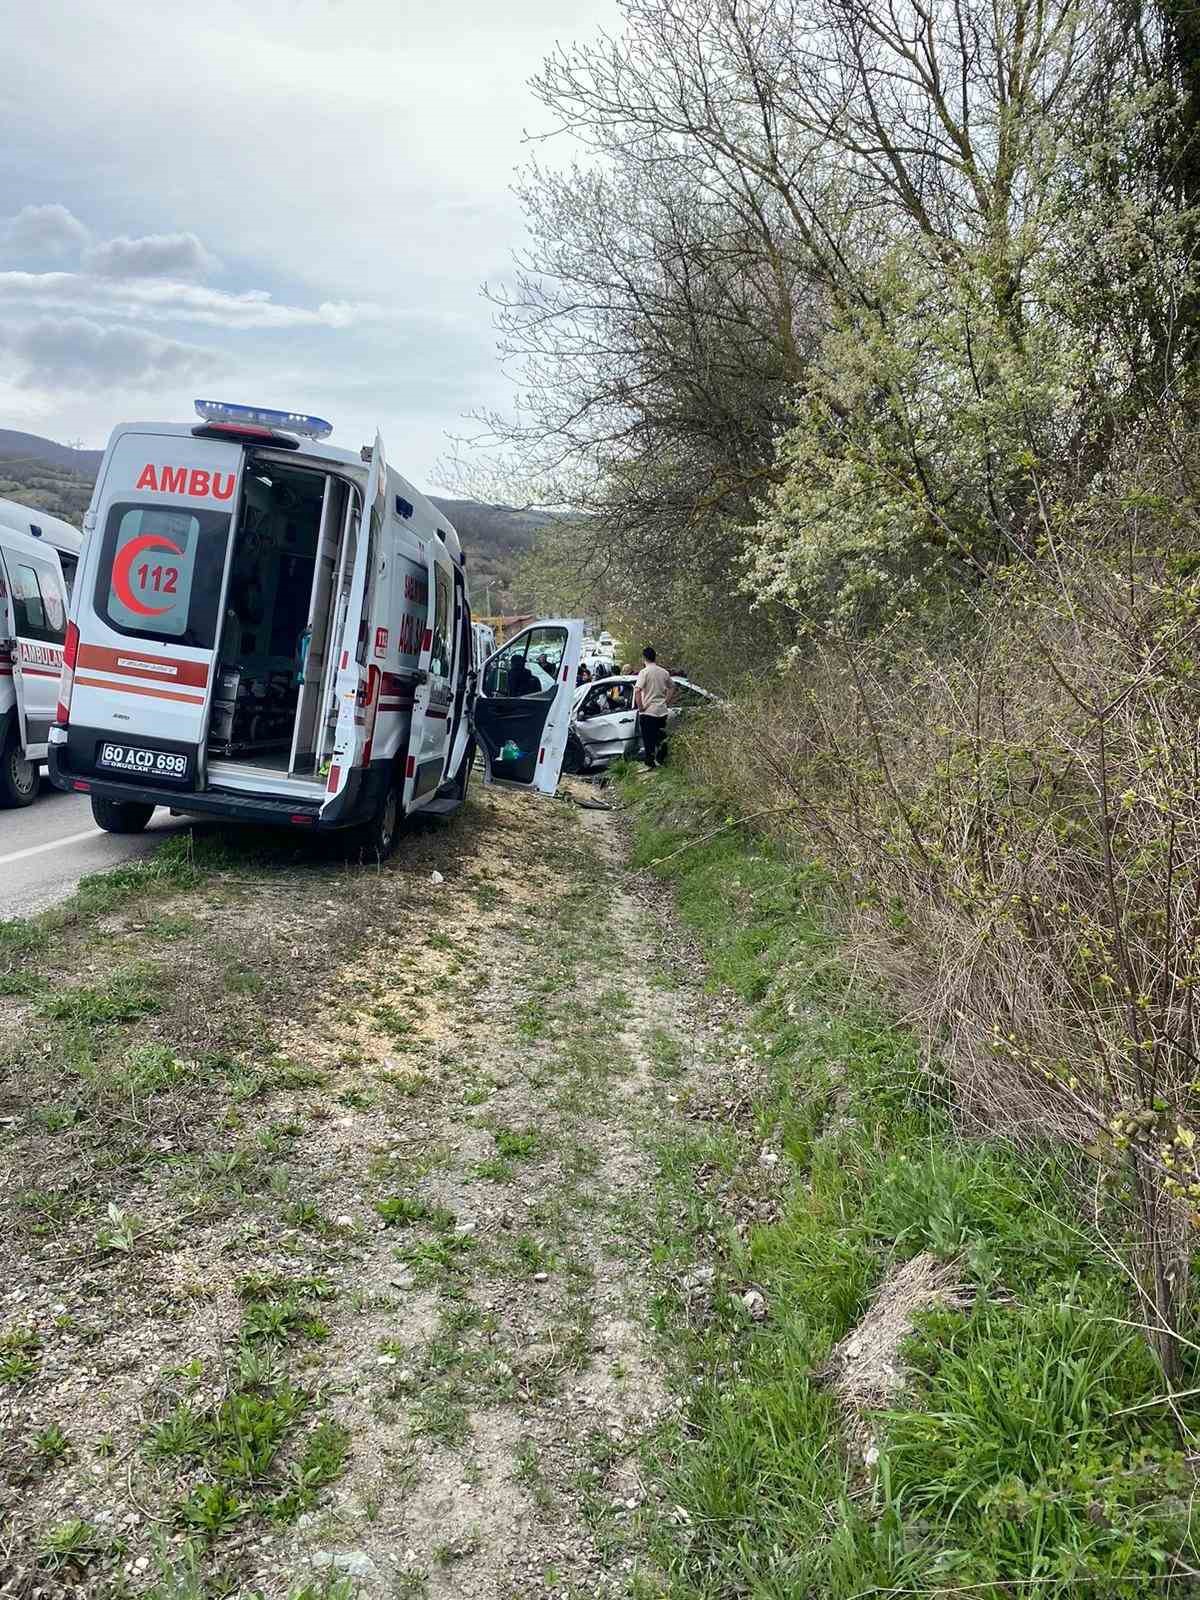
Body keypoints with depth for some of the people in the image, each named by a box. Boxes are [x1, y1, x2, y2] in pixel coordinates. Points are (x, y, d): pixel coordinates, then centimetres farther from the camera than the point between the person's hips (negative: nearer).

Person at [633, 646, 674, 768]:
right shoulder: (664, 672, 5)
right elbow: (672, 688, 16)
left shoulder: (644, 672, -12)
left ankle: (650, 763, 3)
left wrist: (640, 707, -14)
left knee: (648, 739, 1)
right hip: (662, 711, 5)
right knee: (661, 737, 14)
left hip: (648, 711, -5)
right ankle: (660, 760, 18)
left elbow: (637, 690, -23)